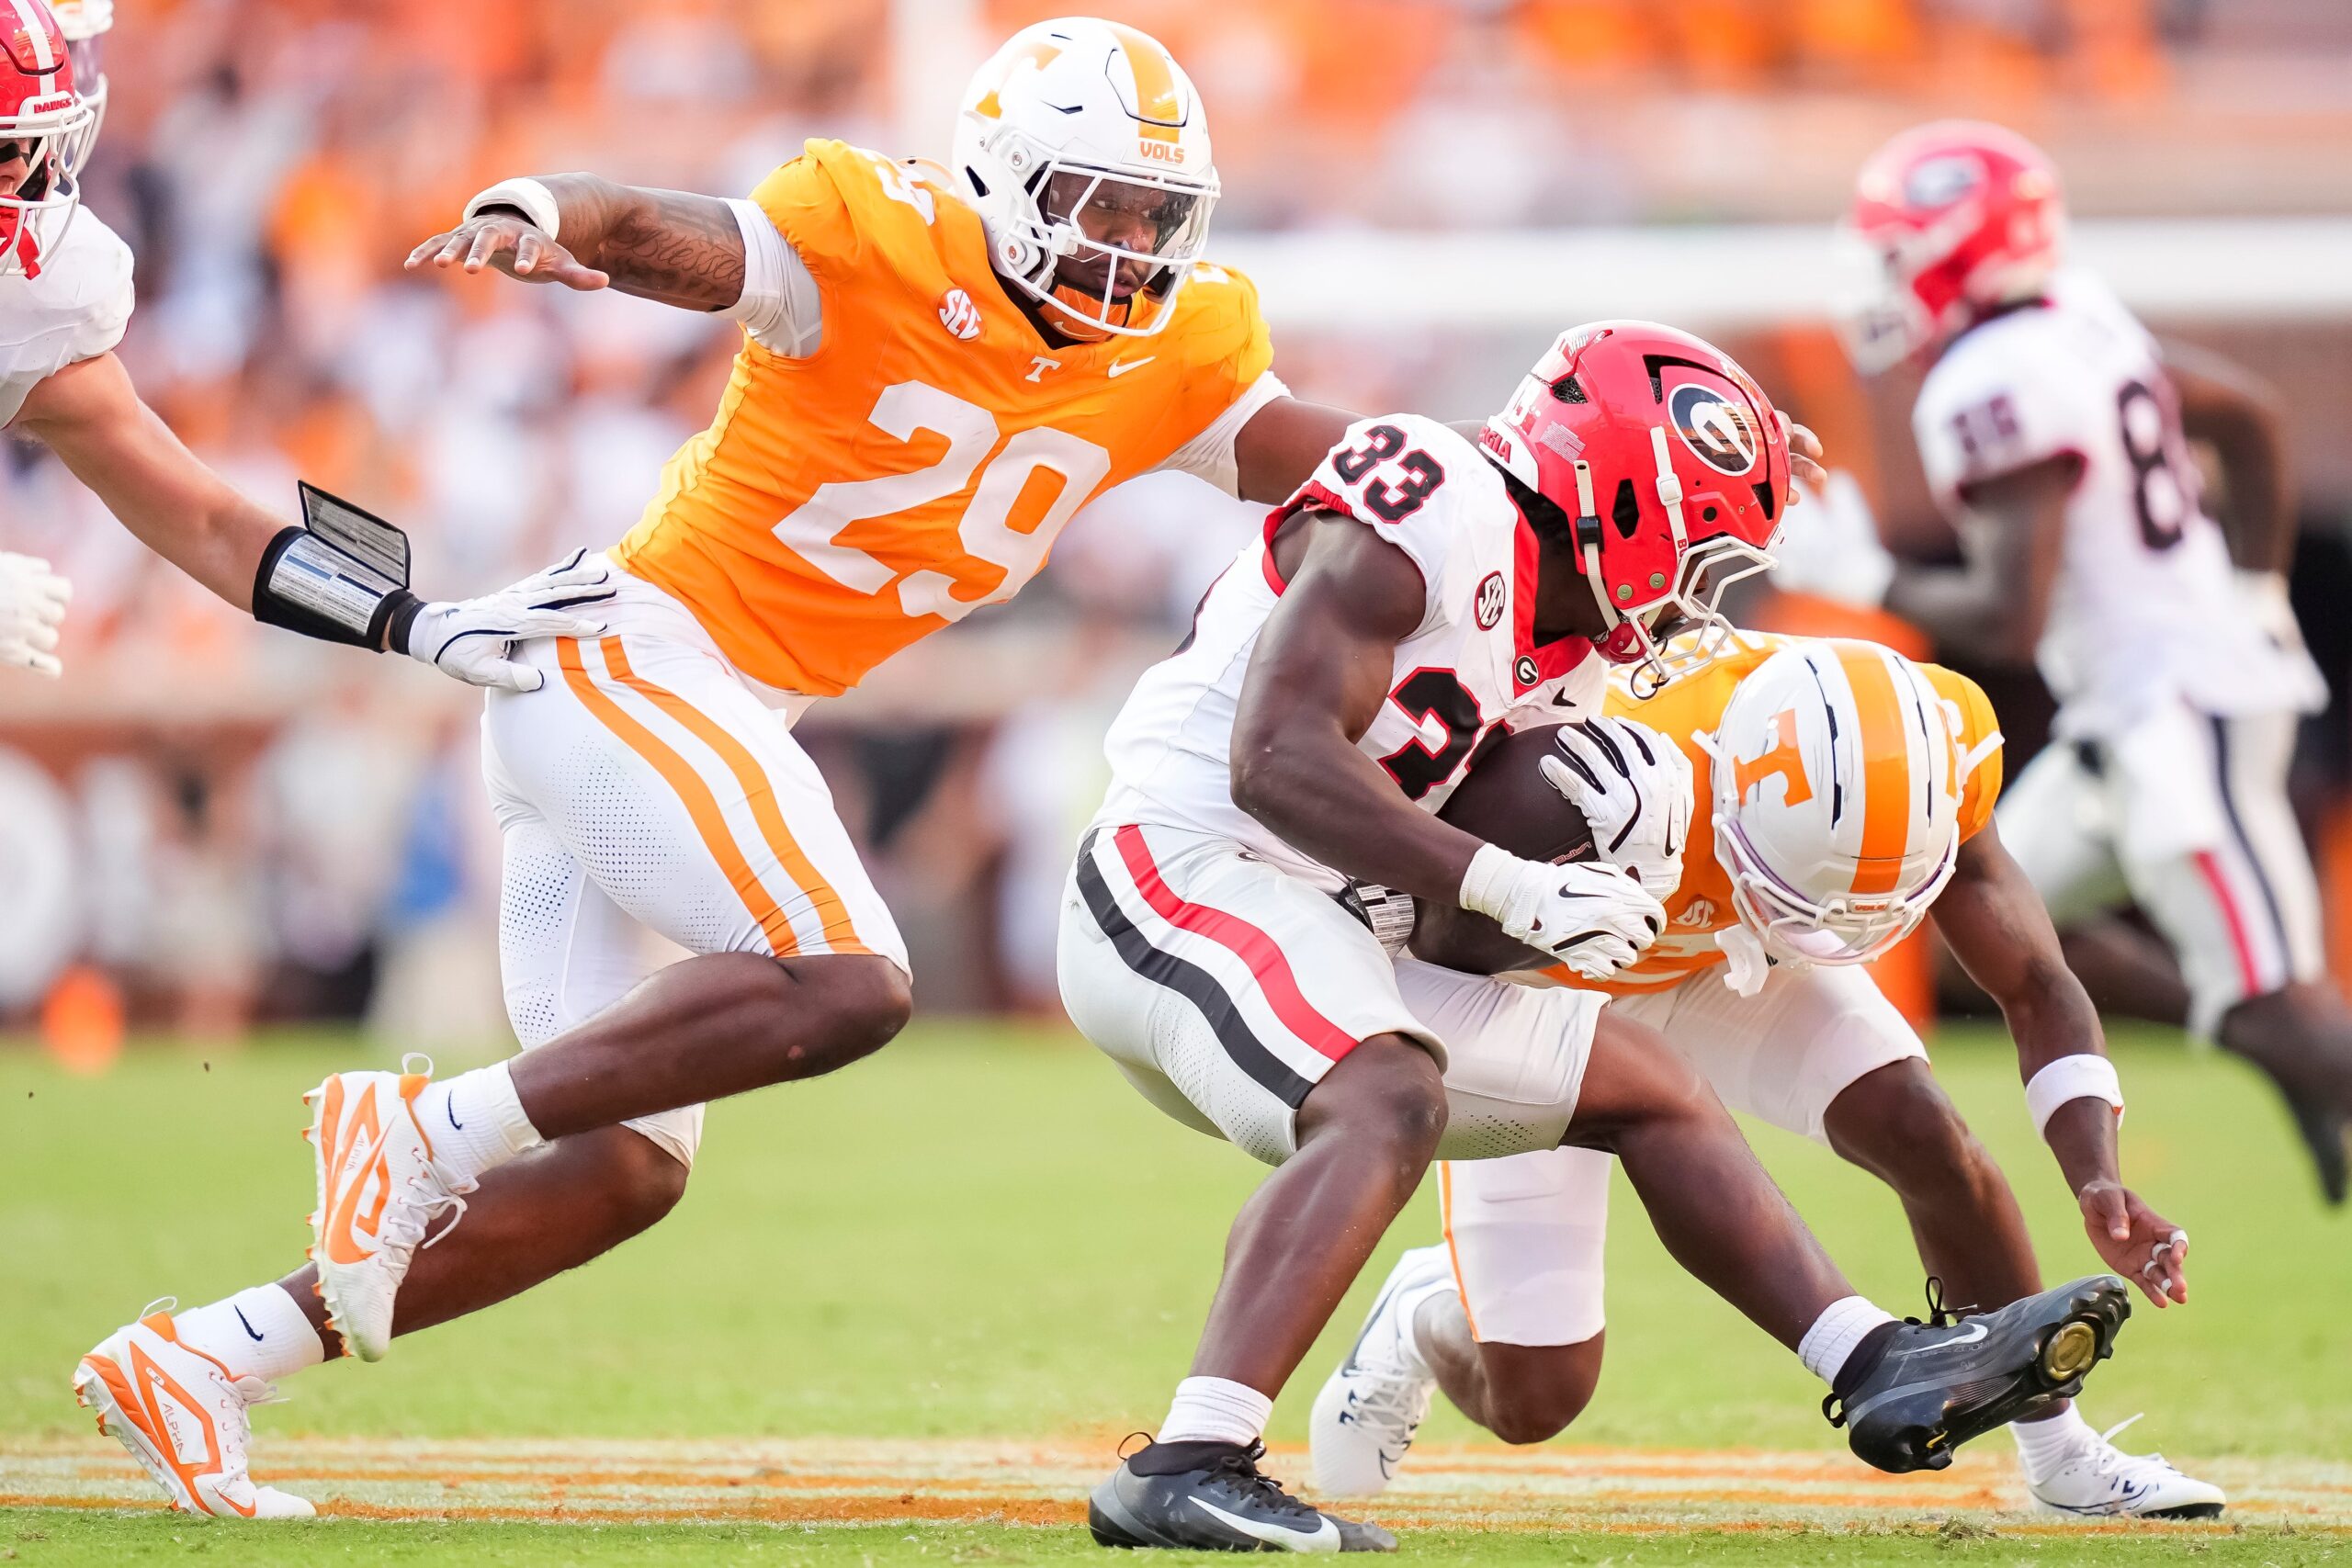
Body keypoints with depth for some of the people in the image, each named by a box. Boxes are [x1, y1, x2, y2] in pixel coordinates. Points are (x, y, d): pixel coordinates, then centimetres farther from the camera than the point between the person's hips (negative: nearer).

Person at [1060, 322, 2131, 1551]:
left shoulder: (1575, 644, 16)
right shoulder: (1436, 512, -14)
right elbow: (1277, 762, -23)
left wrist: (1621, 810, -4)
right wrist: (1507, 886, -24)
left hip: (1323, 943, 10)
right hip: (1183, 874, -10)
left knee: (1647, 1088, 14)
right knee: (1389, 1105, -35)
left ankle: (1878, 1369, 16)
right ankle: (1184, 1471, -43)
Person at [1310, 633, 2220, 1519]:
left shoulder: (1937, 761, -28)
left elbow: (2035, 989, -19)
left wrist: (2098, 1180, -30)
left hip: (1722, 948, 4)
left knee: (1927, 1139, -18)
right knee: (1533, 1399, -6)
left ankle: (2059, 1452, 4)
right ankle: (1427, 1318, 32)